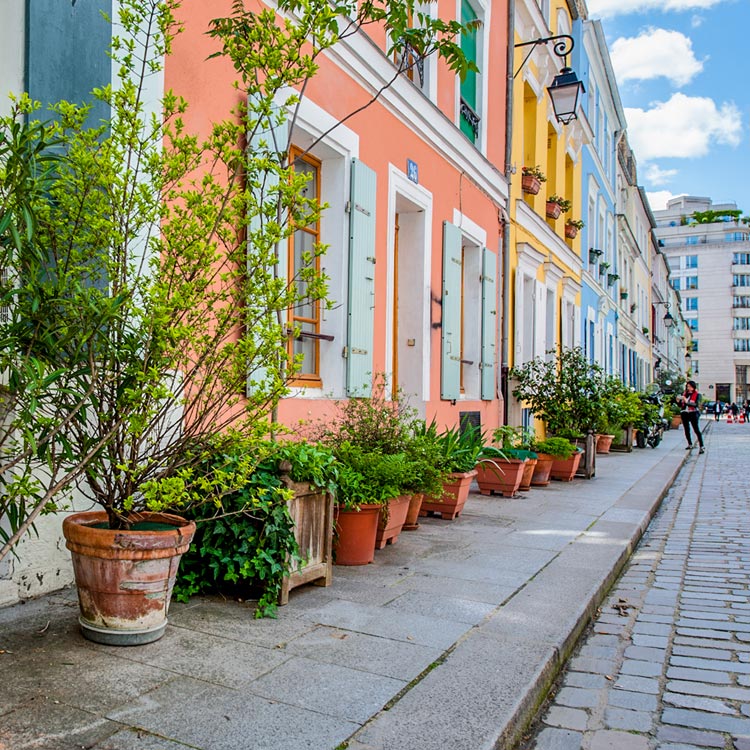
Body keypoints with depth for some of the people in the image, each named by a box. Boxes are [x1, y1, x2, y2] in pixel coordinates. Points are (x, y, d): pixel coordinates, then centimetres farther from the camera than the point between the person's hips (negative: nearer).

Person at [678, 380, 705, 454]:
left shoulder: (697, 395, -1)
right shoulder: (684, 394, 12)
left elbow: (696, 404, -16)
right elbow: (681, 405, 14)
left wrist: (687, 402, -29)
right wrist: (678, 401, -7)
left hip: (693, 413, -5)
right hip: (684, 413, 5)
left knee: (696, 430, -14)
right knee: (686, 430, 12)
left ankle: (702, 446, -17)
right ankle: (690, 444, 28)